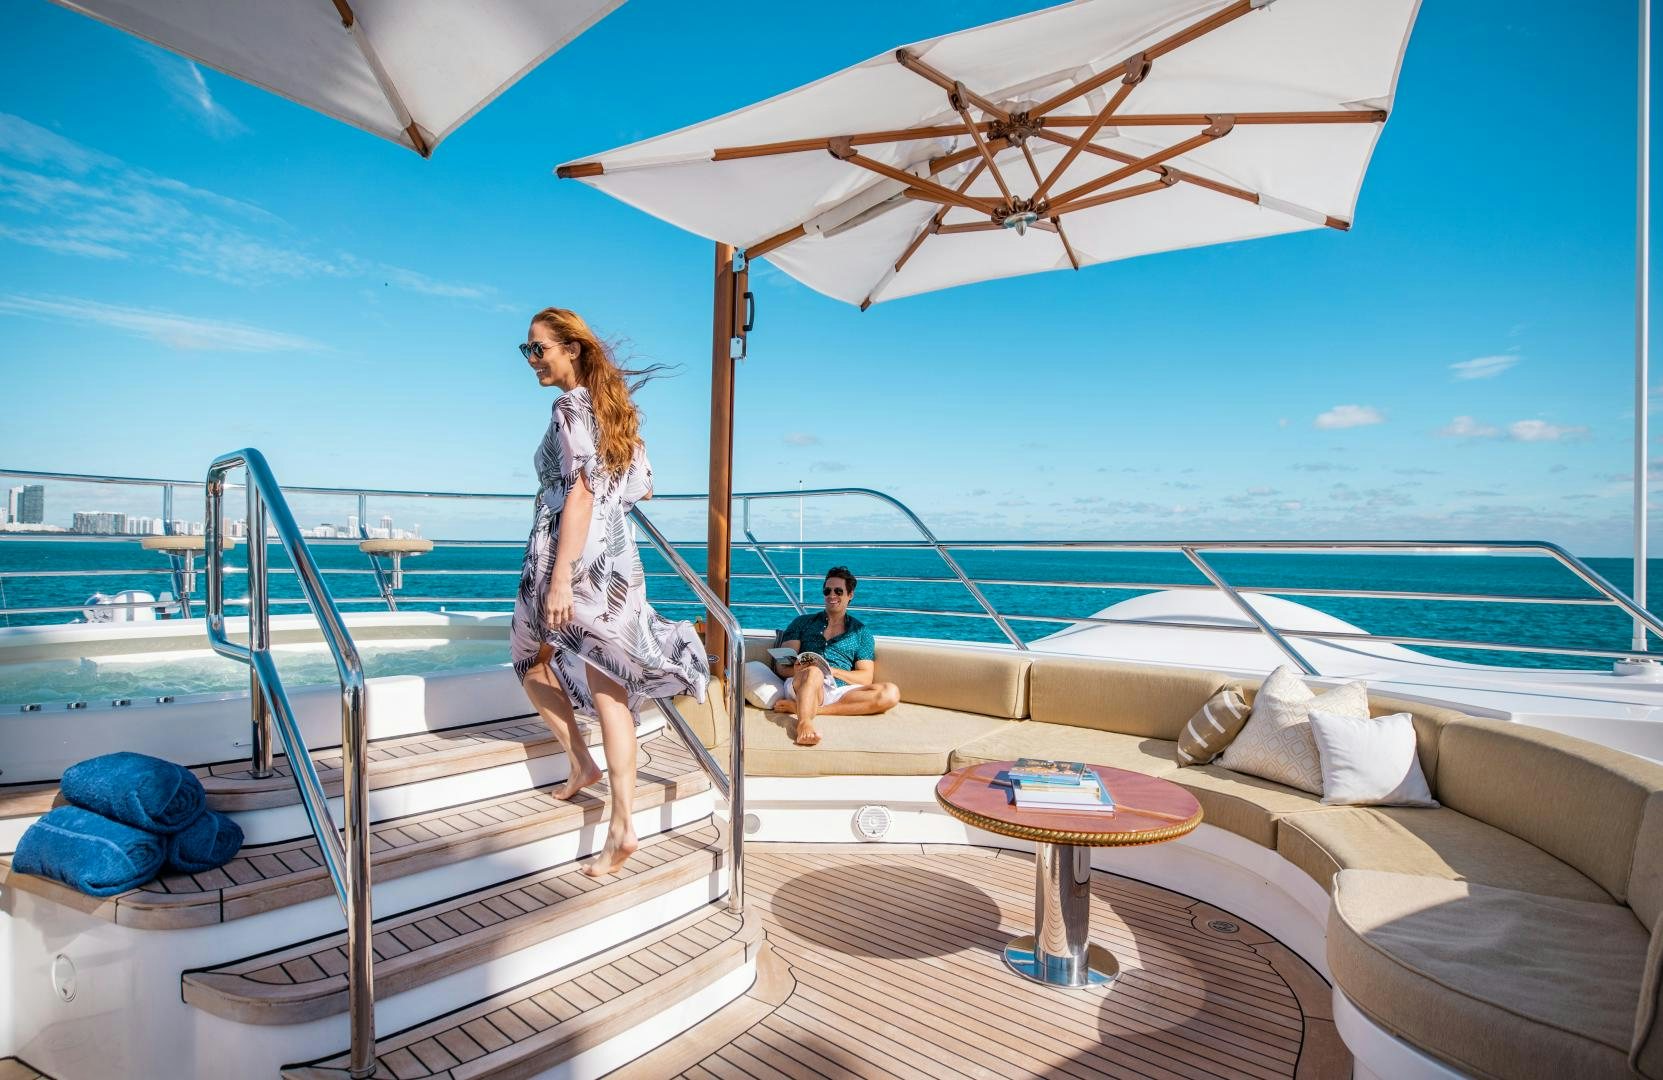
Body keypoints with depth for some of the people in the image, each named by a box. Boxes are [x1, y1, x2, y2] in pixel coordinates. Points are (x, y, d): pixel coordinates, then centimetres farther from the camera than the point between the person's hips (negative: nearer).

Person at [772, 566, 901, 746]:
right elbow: (782, 666, 11)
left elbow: (866, 677, 10)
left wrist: (833, 671, -8)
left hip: (839, 691, 2)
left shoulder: (861, 632, 22)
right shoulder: (802, 623, 21)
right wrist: (798, 669, -13)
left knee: (891, 693, -25)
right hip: (802, 686, -1)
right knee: (814, 672, -35)